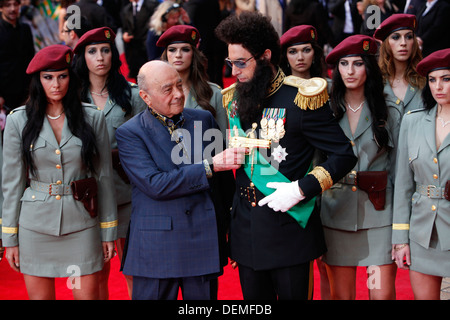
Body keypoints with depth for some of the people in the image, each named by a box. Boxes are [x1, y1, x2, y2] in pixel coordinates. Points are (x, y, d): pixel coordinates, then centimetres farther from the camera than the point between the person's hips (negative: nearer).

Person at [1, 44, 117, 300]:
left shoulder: (92, 118, 1)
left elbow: (104, 177, 5)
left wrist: (108, 231, 4)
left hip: (81, 223, 0)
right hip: (35, 225, 0)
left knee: (88, 294, 1)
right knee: (39, 295, 6)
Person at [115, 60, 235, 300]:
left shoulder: (204, 119, 9)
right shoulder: (129, 133, -5)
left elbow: (224, 176, 15)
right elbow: (155, 185, -17)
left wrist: (224, 223, 10)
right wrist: (209, 166, -20)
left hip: (204, 241, 3)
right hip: (156, 248, -3)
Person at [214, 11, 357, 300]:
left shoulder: (300, 99, -11)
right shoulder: (232, 99, 8)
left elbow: (344, 155, -11)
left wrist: (301, 189, -19)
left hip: (289, 230, -5)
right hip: (245, 230, 5)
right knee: (254, 298, 13)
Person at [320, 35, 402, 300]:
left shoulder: (390, 114, 5)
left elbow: (398, 170, 4)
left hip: (379, 211, -1)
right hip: (336, 212, 1)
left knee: (383, 293, -4)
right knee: (340, 294, 5)